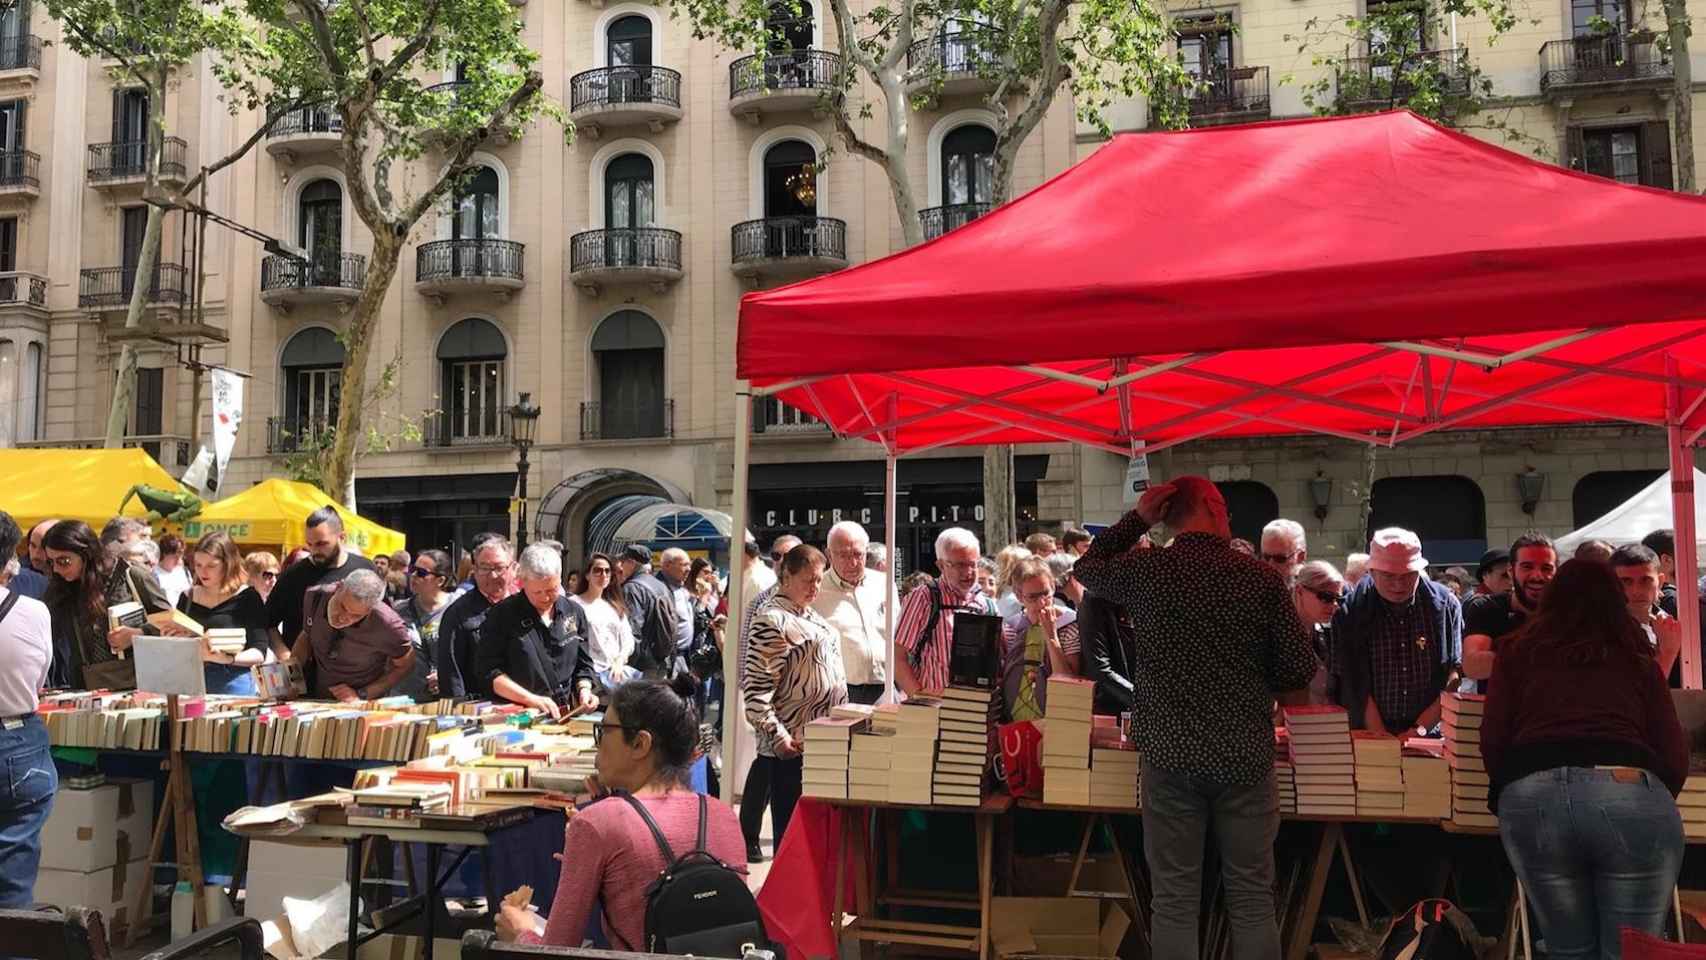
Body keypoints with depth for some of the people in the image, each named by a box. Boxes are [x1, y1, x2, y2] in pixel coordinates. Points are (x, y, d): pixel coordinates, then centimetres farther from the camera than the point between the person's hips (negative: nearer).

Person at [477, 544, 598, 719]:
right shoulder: (501, 616, 1)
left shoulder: (574, 612, 14)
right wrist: (532, 699, -11)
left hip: (568, 716, 3)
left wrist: (584, 690, 2)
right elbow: (490, 672, -4)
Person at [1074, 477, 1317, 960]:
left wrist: (1138, 518, 15)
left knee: (1175, 900, 7)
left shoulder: (1145, 570, -3)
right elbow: (1300, 672, -3)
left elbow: (1087, 566, 18)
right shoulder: (1263, 577, -5)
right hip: (1246, 754, 0)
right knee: (1252, 899, 10)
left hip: (1171, 754, 0)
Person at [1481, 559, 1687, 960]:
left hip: (1533, 796, 1)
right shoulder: (1638, 658, 24)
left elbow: (1492, 740, 16)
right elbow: (1675, 755, 18)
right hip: (1630, 793, 0)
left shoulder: (1519, 650, 22)